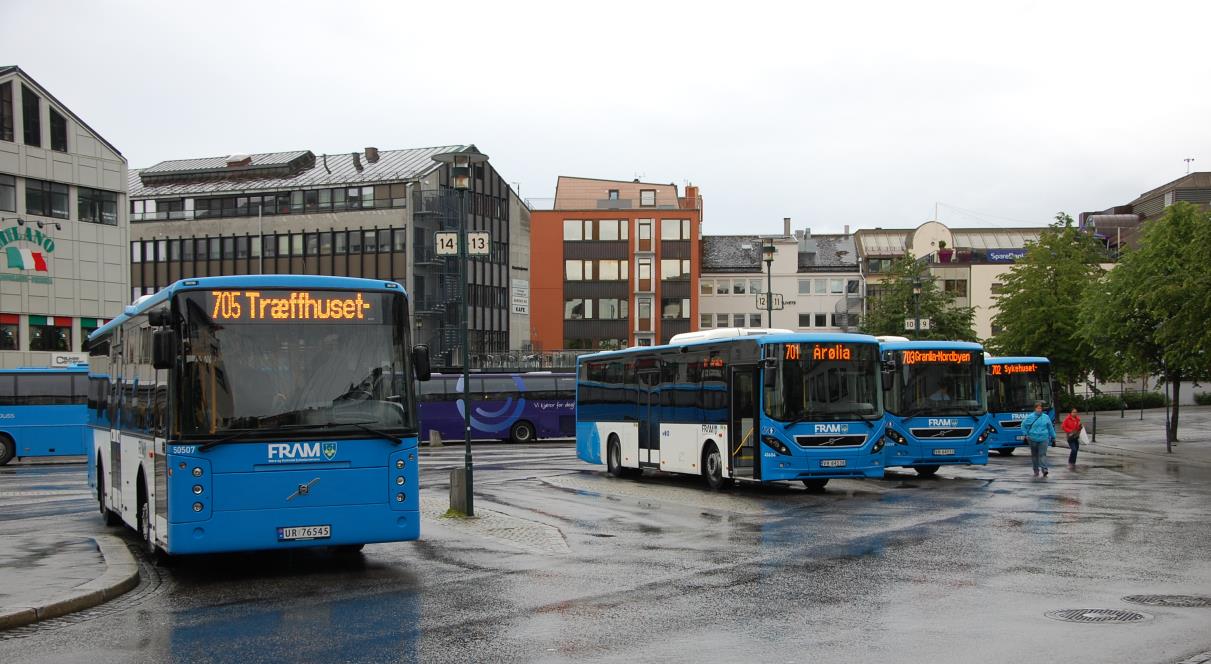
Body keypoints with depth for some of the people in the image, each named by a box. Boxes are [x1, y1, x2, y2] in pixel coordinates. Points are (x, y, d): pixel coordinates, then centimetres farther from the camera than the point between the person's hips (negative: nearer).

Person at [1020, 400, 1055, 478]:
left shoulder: (1046, 417, 6)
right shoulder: (1030, 417, 1)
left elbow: (1050, 427, 13)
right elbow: (1023, 425, 8)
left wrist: (1053, 437, 15)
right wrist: (1025, 434, -1)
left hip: (1043, 439, -1)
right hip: (1033, 439, 1)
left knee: (1042, 454, -12)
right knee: (1034, 455, 8)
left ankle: (1044, 469, -20)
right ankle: (1036, 470, 17)